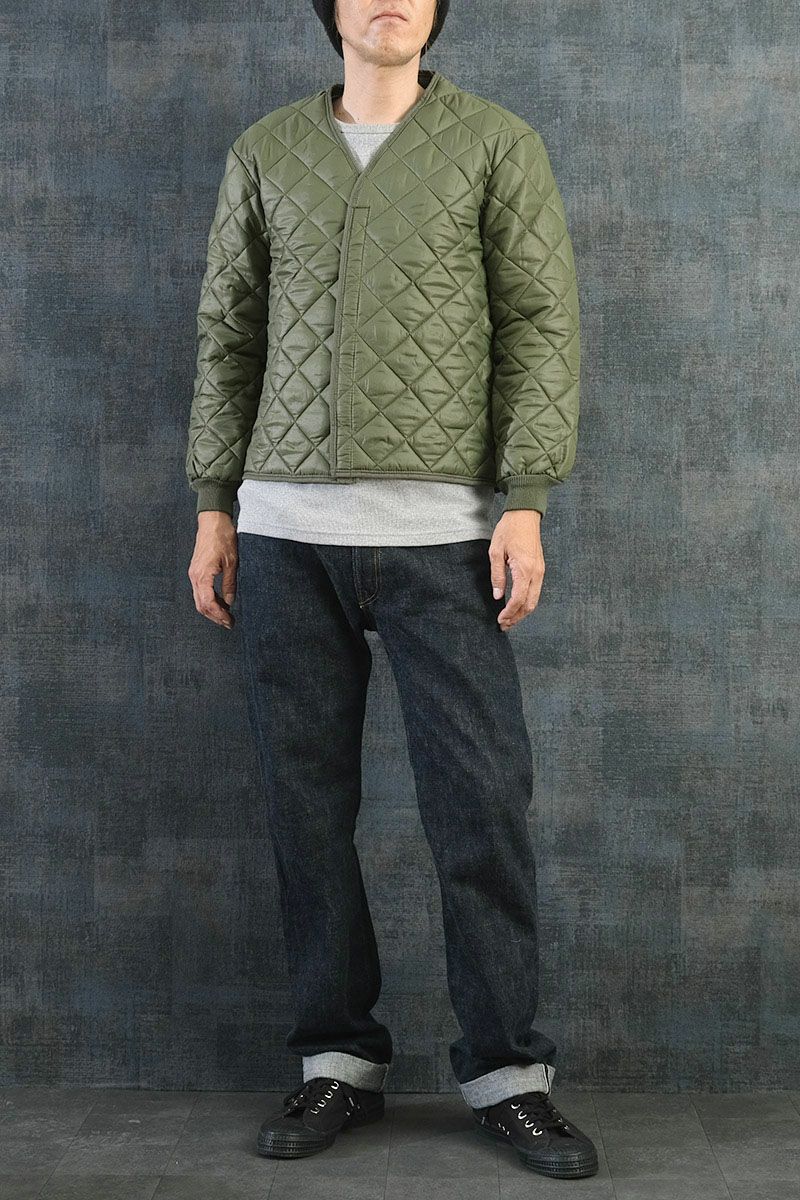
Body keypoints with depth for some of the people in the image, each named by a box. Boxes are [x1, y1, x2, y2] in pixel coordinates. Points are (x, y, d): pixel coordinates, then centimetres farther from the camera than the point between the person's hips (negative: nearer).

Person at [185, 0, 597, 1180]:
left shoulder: (497, 142, 6)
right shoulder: (265, 151, 13)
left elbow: (543, 325, 0)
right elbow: (229, 336, 14)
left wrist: (527, 503, -9)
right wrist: (214, 509, 9)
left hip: (439, 529, -2)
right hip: (285, 526, 3)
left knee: (483, 797, -4)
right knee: (307, 799, 4)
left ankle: (507, 1072, 9)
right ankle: (339, 1059, 16)